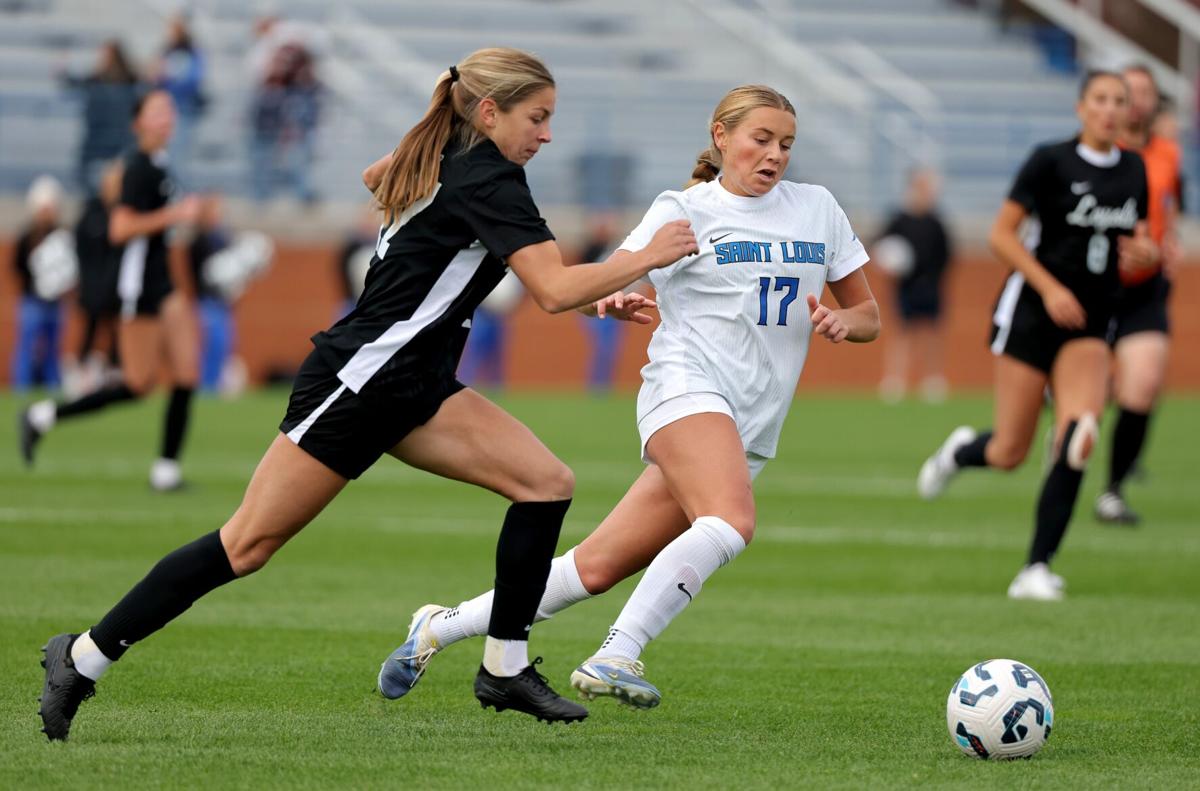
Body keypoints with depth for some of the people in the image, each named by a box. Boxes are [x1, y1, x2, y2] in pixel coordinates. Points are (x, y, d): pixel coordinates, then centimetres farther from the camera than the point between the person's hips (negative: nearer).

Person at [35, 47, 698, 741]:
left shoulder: (441, 159, 11)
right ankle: (85, 657, 3)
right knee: (249, 544, -6)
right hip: (356, 380, -10)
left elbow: (377, 175, 34)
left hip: (415, 386, 10)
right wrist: (647, 259, -15)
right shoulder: (490, 180, -16)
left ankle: (506, 670, 2)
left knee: (547, 483, -3)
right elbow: (555, 289, -25)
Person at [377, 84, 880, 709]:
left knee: (598, 568, 0)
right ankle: (616, 657, -34)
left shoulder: (817, 208, 16)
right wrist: (618, 299, -27)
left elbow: (868, 315, 21)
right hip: (687, 389, -5)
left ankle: (440, 628, 13)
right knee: (729, 522, -35)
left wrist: (841, 322, -2)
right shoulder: (685, 210, 3)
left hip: (749, 433, 5)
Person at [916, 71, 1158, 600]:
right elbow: (1001, 235, -9)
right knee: (1009, 453, -1)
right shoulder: (1051, 161, -8)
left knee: (1078, 435, -19)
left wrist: (1144, 253, -4)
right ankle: (960, 451, 37)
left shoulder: (1133, 170, 8)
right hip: (1031, 312, -4)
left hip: (1088, 324, 4)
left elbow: (1136, 242, 20)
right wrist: (1049, 288, -18)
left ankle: (1036, 569, -13)